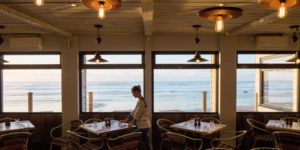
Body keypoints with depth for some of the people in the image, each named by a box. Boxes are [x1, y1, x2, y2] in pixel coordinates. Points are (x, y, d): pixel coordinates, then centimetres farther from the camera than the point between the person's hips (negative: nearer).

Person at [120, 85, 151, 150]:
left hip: (144, 126, -9)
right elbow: (134, 112, 18)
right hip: (142, 126, 9)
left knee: (145, 144, -1)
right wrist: (126, 120, 18)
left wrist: (132, 123, -5)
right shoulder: (140, 101, 13)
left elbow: (137, 115, -16)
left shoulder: (141, 101, -17)